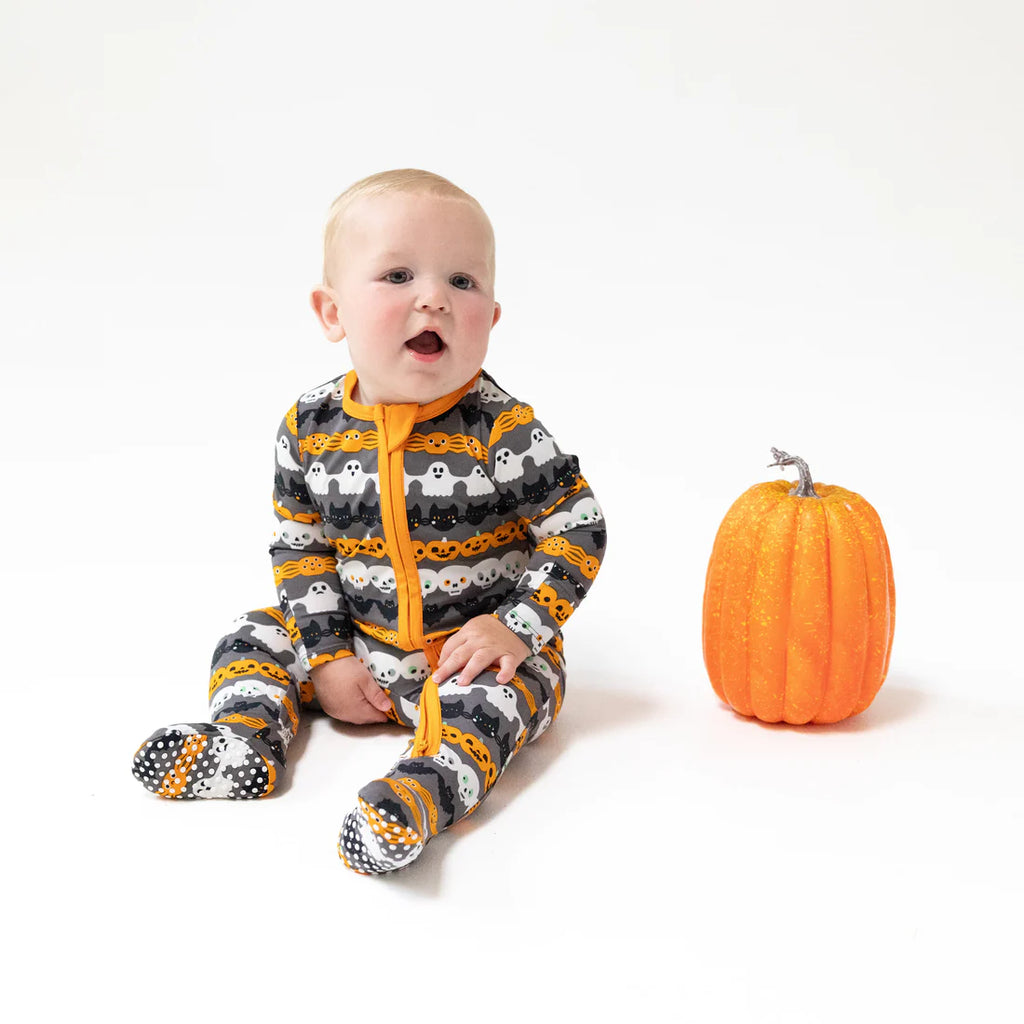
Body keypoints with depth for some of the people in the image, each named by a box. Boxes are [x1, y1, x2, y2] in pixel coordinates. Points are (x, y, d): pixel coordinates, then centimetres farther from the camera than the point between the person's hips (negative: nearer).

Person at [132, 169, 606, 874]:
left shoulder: (500, 432, -19)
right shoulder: (312, 430, -7)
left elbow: (578, 532, -13)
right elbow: (299, 545, 2)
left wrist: (516, 629, -21)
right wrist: (326, 654, -5)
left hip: (479, 646, -5)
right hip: (358, 639, 5)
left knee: (507, 691, -32)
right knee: (254, 639, 3)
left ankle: (429, 784, -50)